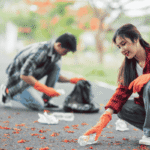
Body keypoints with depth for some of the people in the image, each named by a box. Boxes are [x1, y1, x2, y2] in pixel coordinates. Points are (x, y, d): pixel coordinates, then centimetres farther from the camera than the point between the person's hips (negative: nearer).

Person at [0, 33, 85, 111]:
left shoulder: (57, 53, -3)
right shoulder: (40, 51, -32)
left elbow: (56, 75, 11)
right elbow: (24, 75, -34)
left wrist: (71, 80, -6)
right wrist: (45, 89, -34)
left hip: (32, 75, 8)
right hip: (18, 77, -8)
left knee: (57, 64, -10)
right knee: (38, 106, -19)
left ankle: (45, 100, -6)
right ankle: (8, 91, 1)